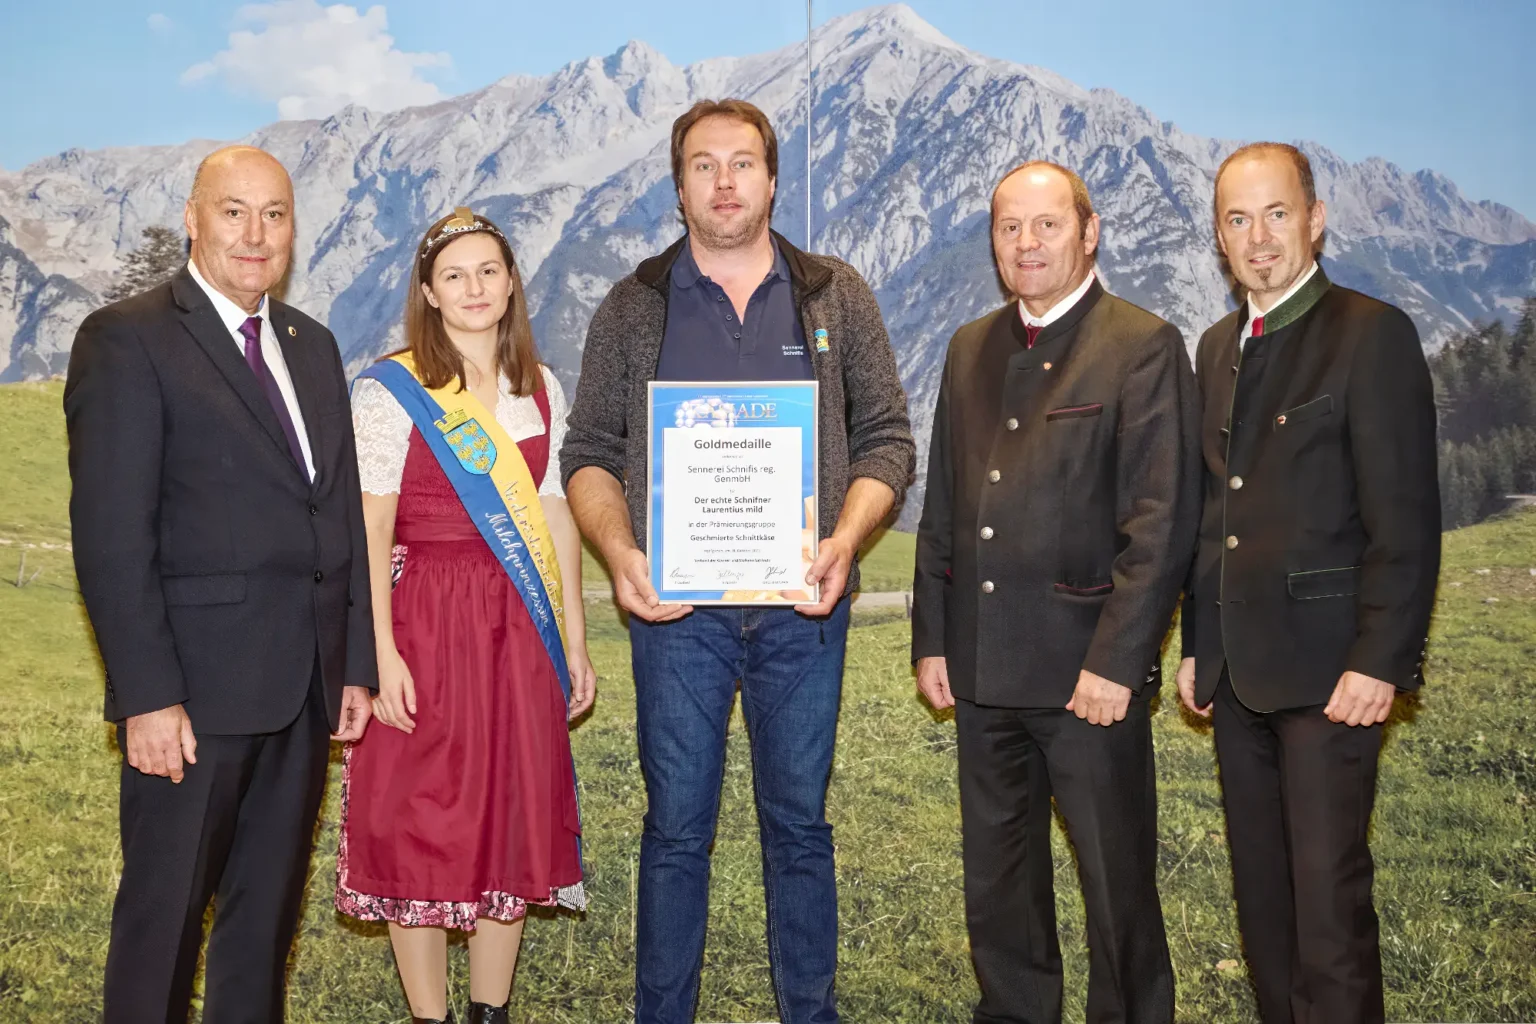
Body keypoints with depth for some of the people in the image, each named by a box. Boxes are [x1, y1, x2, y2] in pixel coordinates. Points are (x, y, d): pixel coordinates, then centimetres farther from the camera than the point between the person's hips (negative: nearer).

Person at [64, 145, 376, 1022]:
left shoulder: (313, 345, 15)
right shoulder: (128, 340, -6)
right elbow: (111, 535, -12)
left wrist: (357, 662, 10)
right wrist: (147, 696, -17)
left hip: (307, 686, 6)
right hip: (196, 687, -6)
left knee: (269, 910, 15)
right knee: (165, 914, 5)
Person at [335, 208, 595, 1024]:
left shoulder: (540, 389, 9)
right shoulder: (390, 392, -5)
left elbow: (556, 519, 11)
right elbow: (368, 534, -10)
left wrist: (573, 642, 10)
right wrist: (382, 655, -18)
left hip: (520, 629, 5)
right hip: (426, 625, -4)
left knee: (514, 817, 9)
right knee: (422, 823, 2)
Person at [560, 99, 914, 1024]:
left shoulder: (838, 297, 8)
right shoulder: (632, 310, 7)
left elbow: (887, 437, 6)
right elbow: (589, 453, 6)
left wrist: (845, 540, -10)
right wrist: (618, 550, -12)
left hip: (804, 603, 1)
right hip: (676, 604, 0)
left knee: (800, 824, 10)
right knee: (677, 827, 6)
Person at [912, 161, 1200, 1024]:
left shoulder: (1143, 347, -6)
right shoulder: (971, 349, 13)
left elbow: (1163, 521, -12)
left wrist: (1117, 661, -16)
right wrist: (933, 639, 9)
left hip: (1090, 669, -6)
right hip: (982, 669, 6)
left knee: (1118, 880, 6)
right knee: (997, 879, 17)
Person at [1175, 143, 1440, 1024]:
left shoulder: (1373, 334, -8)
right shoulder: (1220, 346, 14)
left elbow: (1406, 518, -12)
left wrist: (1381, 661, -17)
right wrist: (1198, 644, 14)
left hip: (1329, 669, -7)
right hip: (1240, 669, 7)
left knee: (1329, 892, -4)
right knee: (1261, 886, 14)